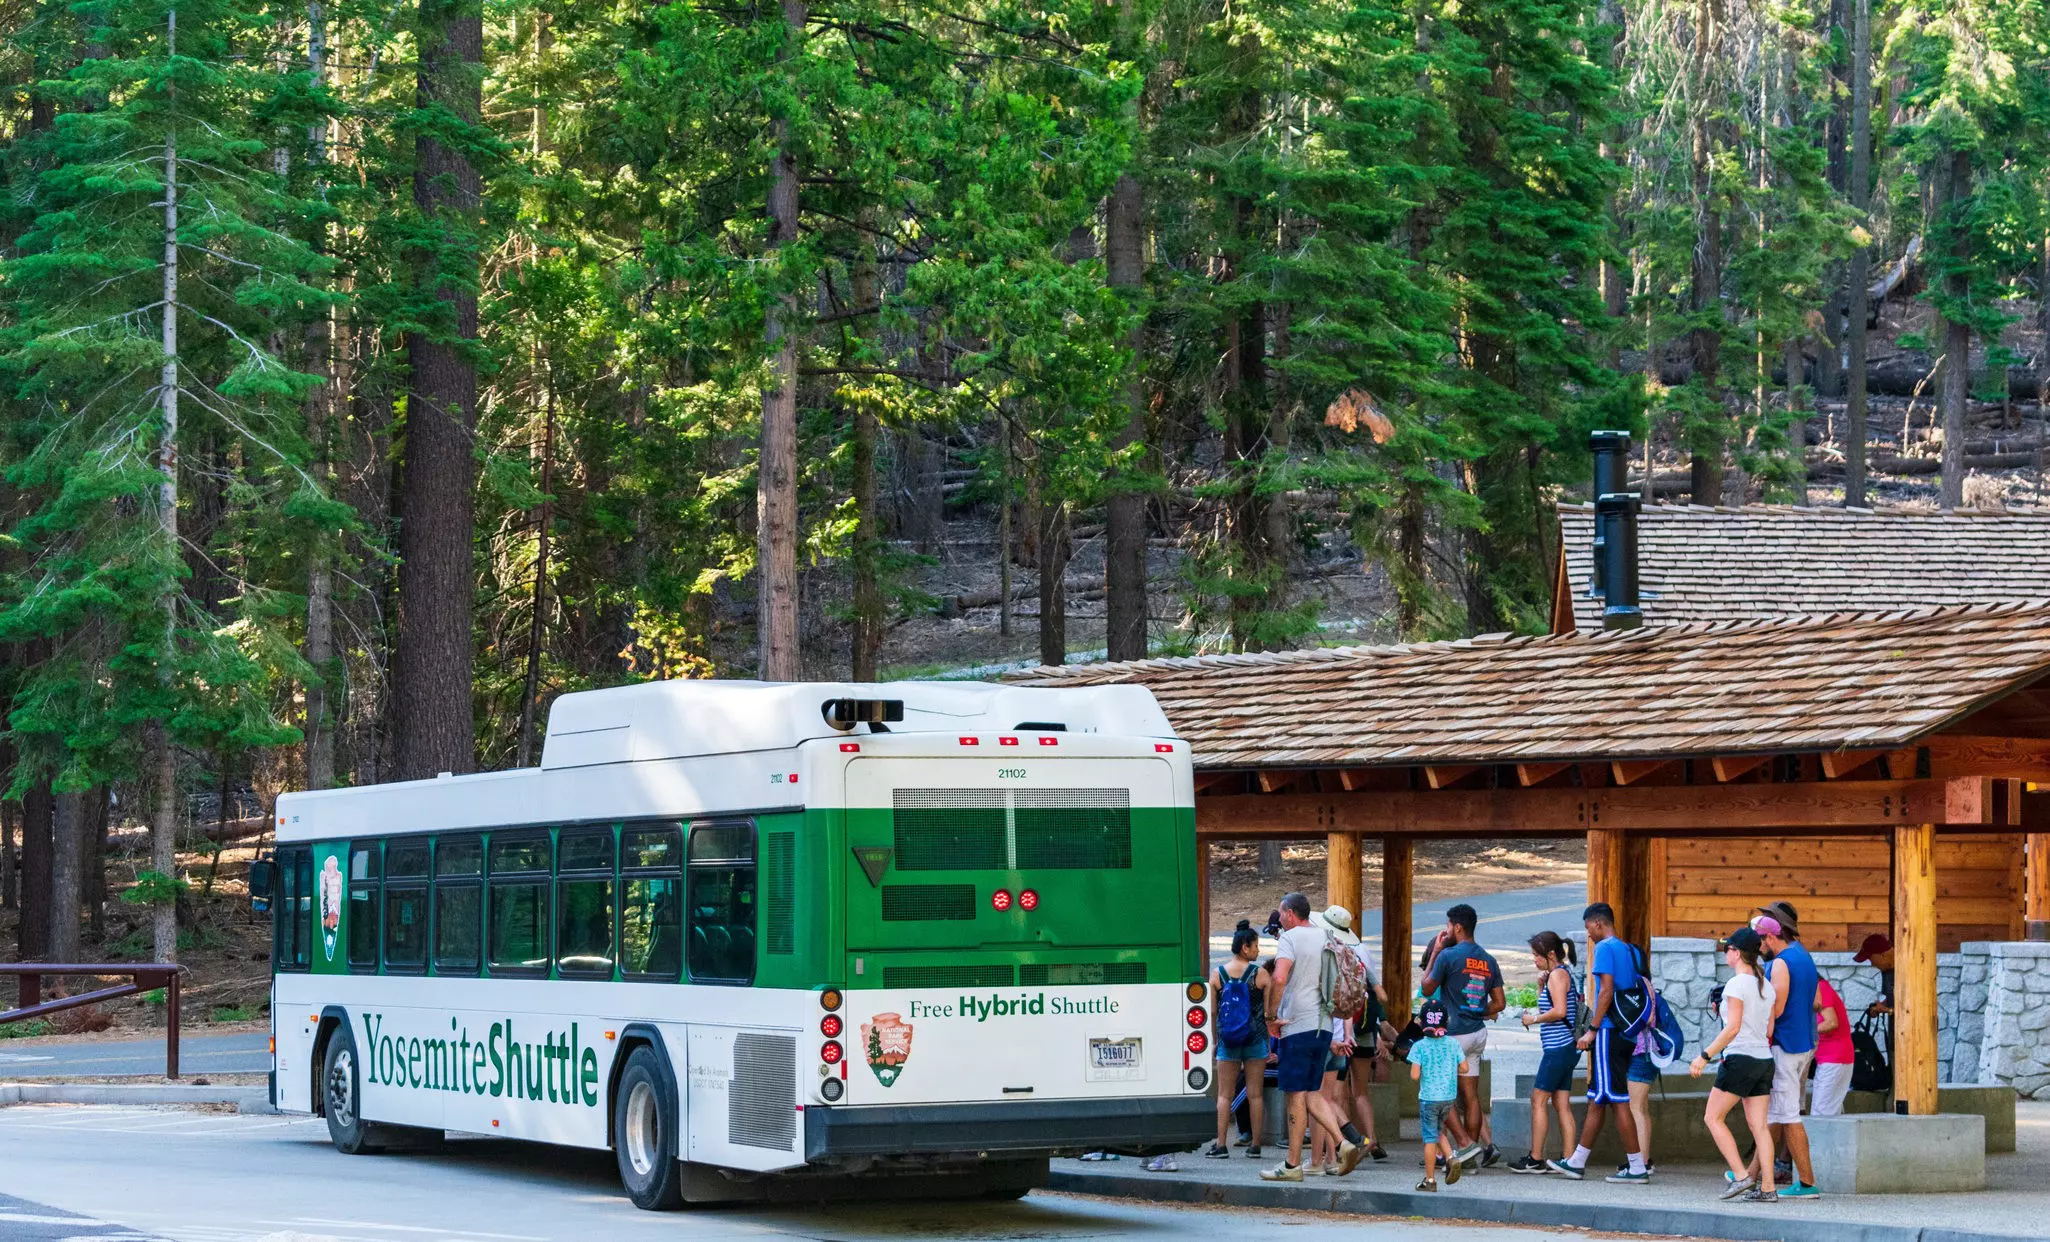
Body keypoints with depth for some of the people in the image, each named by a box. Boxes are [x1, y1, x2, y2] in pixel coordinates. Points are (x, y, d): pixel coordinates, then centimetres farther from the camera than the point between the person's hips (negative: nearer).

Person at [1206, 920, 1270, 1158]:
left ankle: (1221, 1144, -3)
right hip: (1256, 1038, -1)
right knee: (1255, 1093, 6)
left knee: (1225, 1094, 4)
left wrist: (1215, 1040, 14)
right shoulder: (1260, 974, -5)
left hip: (1227, 1040, 1)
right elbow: (1270, 1011, -2)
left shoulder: (1217, 974, 0)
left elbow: (1211, 1010, 3)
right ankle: (1255, 1144, 7)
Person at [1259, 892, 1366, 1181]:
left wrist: (1271, 1016, -13)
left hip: (1297, 1026, -7)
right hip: (1324, 1025, 8)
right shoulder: (1325, 938, 16)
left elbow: (1279, 978, -24)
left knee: (1296, 1096, -3)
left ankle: (1293, 1165, 1)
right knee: (1312, 1093, 13)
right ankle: (1348, 1141, -3)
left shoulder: (1290, 938, -8)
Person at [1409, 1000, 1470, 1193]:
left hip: (1429, 1097, -4)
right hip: (1449, 1097, 4)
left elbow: (1415, 1075, -16)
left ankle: (1430, 1180, 8)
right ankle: (1451, 1157, 0)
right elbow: (1464, 1068, 0)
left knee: (1430, 1137, 3)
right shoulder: (1453, 1043, -1)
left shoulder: (1420, 1046, -11)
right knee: (1438, 1130, 24)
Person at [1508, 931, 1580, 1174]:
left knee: (1538, 1100, -5)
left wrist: (1533, 1019, -10)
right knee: (1562, 1104, 7)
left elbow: (1560, 1011, -21)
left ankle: (1535, 1159, -5)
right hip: (1566, 1048, 10)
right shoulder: (1563, 974, 18)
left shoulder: (1558, 974, -11)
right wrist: (1540, 987, 10)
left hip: (1558, 1047, -10)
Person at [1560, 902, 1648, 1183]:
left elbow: (1607, 990, -18)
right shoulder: (1629, 950, 16)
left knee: (1618, 1099, -6)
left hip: (1608, 1032, -9)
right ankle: (1577, 1162, 20)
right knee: (1596, 1099, 14)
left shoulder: (1605, 948, -10)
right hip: (1625, 1031, 9)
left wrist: (1592, 1030, -16)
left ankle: (1637, 1167, -6)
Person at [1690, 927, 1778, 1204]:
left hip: (1740, 1058, -8)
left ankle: (1741, 1175, -6)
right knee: (1759, 1125, 6)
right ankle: (1767, 1188, 0)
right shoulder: (1766, 986, 12)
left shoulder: (1737, 984, -11)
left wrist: (1705, 1056, -16)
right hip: (1764, 1059, 8)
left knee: (1713, 1118, 3)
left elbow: (1733, 1028, -17)